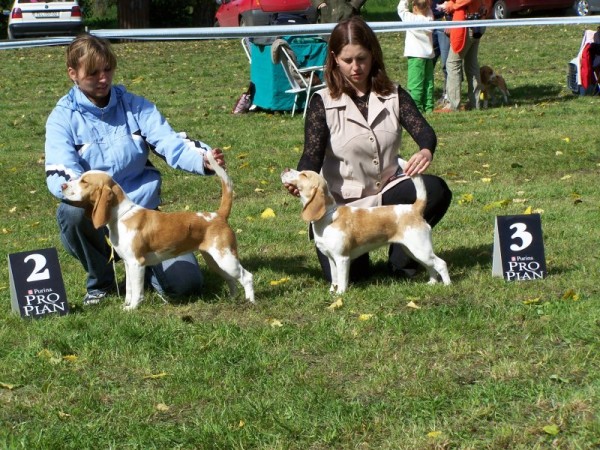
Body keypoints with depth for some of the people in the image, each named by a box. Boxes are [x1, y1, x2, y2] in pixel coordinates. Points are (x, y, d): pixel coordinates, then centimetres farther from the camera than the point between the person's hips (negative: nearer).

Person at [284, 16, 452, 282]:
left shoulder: (393, 96, 1)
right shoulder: (323, 103, -6)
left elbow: (423, 130, -14)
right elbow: (312, 155, -14)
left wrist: (426, 151, -39)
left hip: (388, 193, 3)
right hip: (344, 205, -2)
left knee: (436, 190, -27)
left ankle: (402, 257, -3)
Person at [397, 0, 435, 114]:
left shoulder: (411, 18, -9)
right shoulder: (429, 19, 4)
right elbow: (429, 10, 23)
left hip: (416, 55, -5)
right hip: (429, 54, 5)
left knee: (415, 83, -6)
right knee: (428, 83, 9)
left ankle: (416, 107, -11)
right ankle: (428, 107, 11)